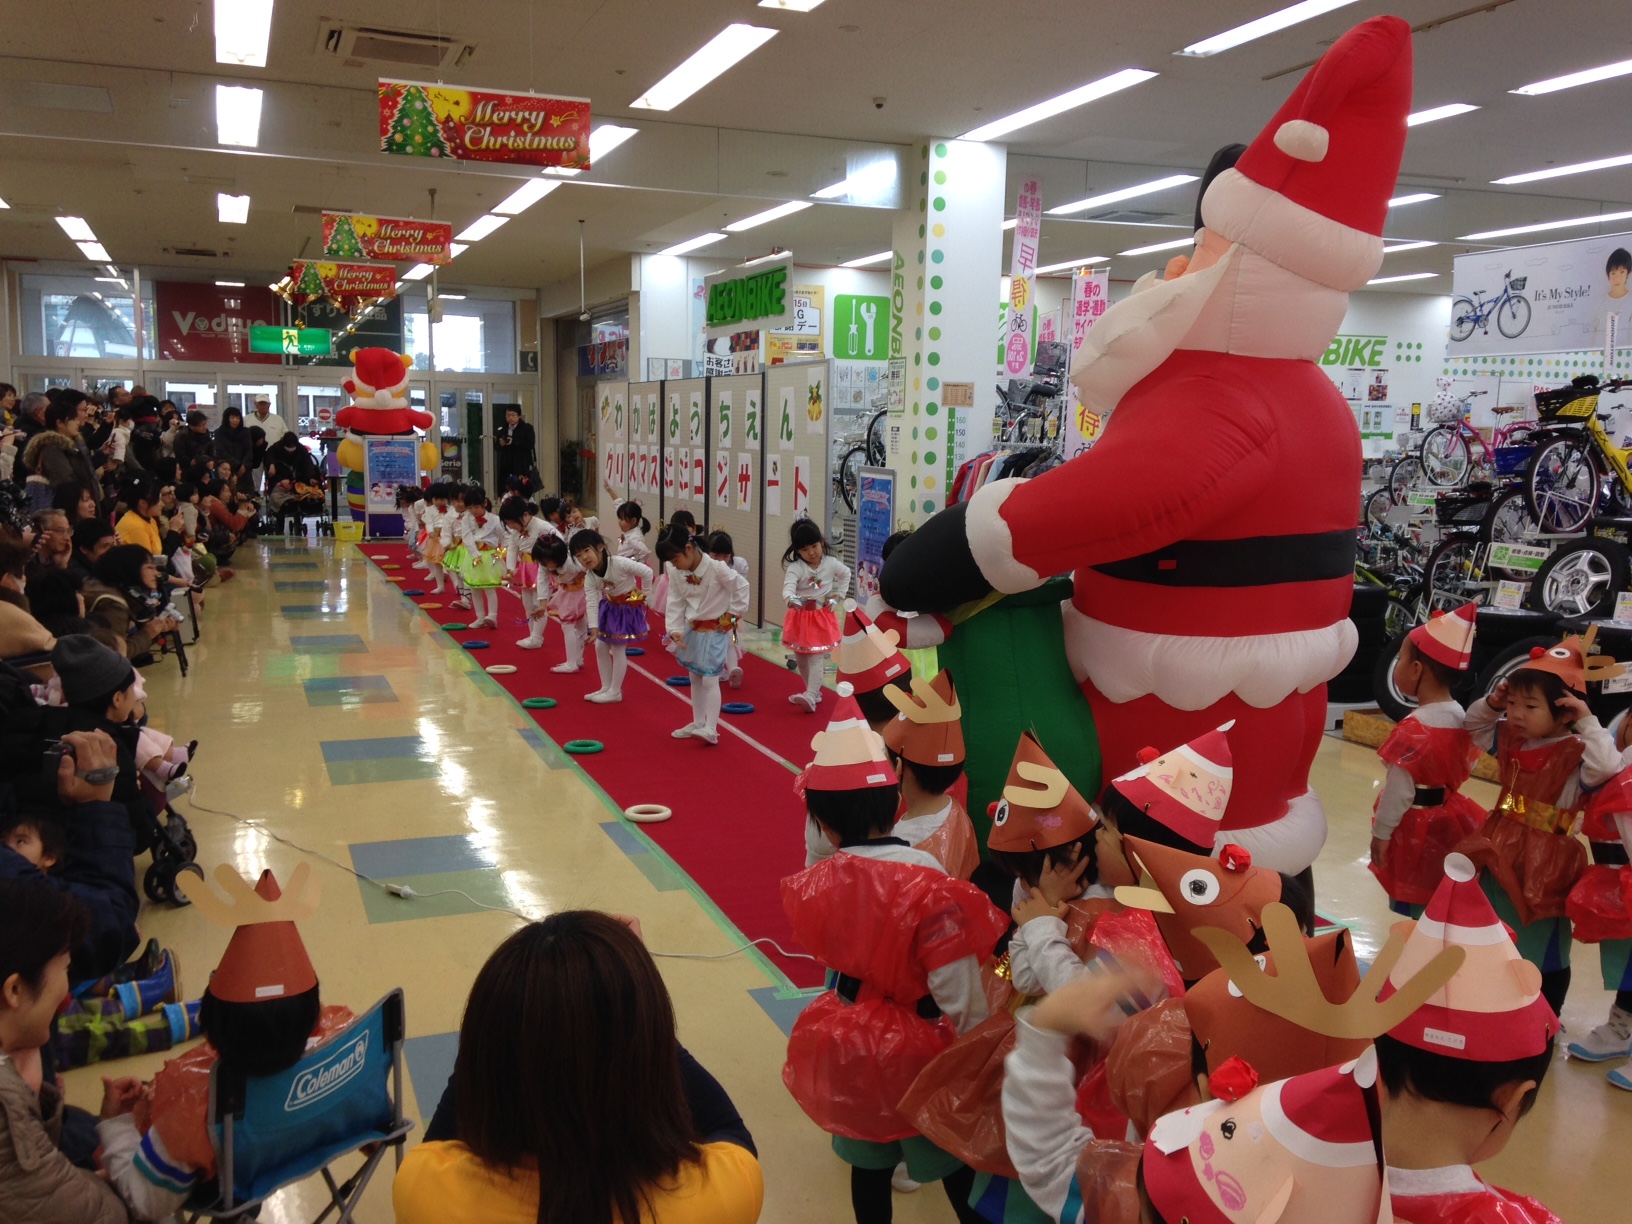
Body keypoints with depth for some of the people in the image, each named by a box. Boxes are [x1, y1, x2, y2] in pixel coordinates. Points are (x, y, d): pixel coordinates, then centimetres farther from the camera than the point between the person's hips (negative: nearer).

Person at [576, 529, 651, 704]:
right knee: (600, 646, 8)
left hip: (629, 607, -6)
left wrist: (642, 595, -12)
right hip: (610, 606, 6)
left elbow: (647, 572, -24)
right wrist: (594, 628, -25)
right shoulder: (589, 578, -14)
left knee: (618, 649, -5)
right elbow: (591, 603, -16)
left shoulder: (619, 564, -31)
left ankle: (615, 691, 7)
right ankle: (606, 687, 21)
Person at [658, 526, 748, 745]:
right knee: (694, 678, 15)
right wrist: (675, 629, -12)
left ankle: (711, 728, -9)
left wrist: (733, 613, -12)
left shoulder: (716, 568, -23)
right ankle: (698, 723, 27)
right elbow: (676, 602, -2)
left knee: (709, 679, -10)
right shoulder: (679, 574, -4)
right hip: (693, 629, 7)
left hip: (716, 630, -7)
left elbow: (741, 586, -16)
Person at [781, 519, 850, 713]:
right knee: (800, 658, 13)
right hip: (800, 617, 1)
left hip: (822, 616, -1)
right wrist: (790, 599, -55)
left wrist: (838, 595, 7)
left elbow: (846, 574, 15)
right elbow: (788, 587, -34)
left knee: (816, 658, -11)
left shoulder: (831, 563, -7)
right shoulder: (795, 568, -16)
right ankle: (813, 691, 30)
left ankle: (811, 696, -18)